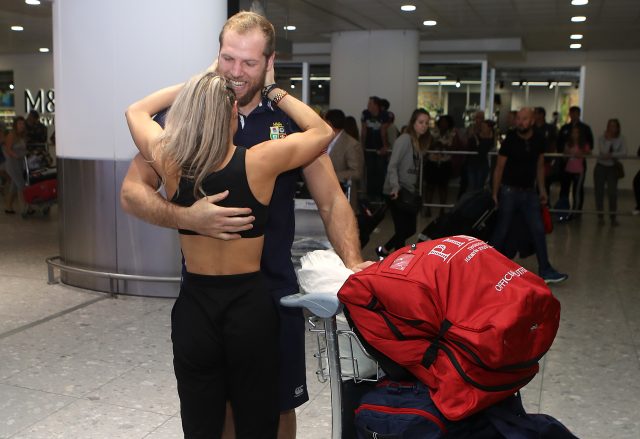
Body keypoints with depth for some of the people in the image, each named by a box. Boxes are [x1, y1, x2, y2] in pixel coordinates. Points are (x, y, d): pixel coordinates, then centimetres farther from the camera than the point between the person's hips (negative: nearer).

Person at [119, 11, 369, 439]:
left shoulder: (290, 120, 0)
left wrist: (354, 263, -15)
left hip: (275, 289, 1)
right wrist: (187, 217, -25)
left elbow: (331, 200, 2)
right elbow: (132, 191, -6)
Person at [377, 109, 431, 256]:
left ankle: (384, 250, 29)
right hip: (397, 192, -8)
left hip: (410, 192, 8)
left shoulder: (420, 142, 14)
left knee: (409, 229, 11)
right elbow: (392, 165, -18)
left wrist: (417, 192, 7)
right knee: (404, 230, -6)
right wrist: (395, 187, -30)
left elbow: (416, 169, 12)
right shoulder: (404, 139, -11)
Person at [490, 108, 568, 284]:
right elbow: (499, 168, -6)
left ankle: (545, 270, 5)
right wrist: (495, 193, -6)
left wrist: (542, 189, 10)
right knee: (501, 231, 2)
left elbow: (540, 166, 13)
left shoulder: (538, 141, 3)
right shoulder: (510, 140, -10)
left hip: (529, 192, 4)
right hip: (509, 191, -4)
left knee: (538, 230, 0)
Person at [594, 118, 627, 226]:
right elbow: (604, 151, -19)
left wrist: (612, 155, -24)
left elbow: (624, 152, -14)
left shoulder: (620, 139, -1)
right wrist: (608, 139, -18)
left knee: (612, 192, -7)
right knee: (599, 191, 0)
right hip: (601, 167, 0)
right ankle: (600, 216, 10)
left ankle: (613, 217, 1)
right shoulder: (601, 138, -5)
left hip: (613, 168, 0)